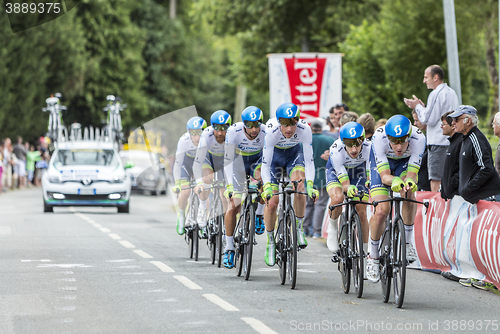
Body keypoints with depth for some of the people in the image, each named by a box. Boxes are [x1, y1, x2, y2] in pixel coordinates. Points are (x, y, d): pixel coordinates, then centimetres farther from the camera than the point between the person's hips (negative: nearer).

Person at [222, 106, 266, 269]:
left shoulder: (266, 133, -28)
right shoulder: (233, 131, -29)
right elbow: (228, 159, -28)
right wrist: (230, 185, -36)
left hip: (257, 161, 0)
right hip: (238, 162, 0)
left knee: (262, 177, -36)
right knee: (234, 206, -9)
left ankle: (259, 215, -11)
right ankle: (229, 248, 1)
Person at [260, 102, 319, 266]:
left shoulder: (304, 129, -33)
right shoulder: (271, 130, -36)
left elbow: (309, 160, -31)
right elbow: (265, 163, -34)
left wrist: (310, 185, -45)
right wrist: (267, 187, -48)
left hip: (294, 153, 1)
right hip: (274, 154, -1)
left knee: (299, 185, -28)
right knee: (272, 201, -9)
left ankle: (298, 228, -8)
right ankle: (270, 243, 12)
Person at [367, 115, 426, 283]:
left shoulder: (418, 138, -36)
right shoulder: (379, 138, -38)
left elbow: (412, 173, -36)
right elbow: (384, 175, -38)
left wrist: (409, 181, -59)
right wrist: (394, 180, -60)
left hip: (405, 162, 1)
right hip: (382, 163, -1)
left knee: (408, 193, -30)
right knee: (381, 211, -15)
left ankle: (407, 242, -13)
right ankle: (373, 257, 6)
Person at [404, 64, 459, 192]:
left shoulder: (436, 94, -12)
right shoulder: (451, 92, 17)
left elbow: (429, 120, -14)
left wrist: (417, 106, 0)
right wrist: (422, 107, 18)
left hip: (438, 143, -9)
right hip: (451, 142, 9)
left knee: (436, 180, -9)